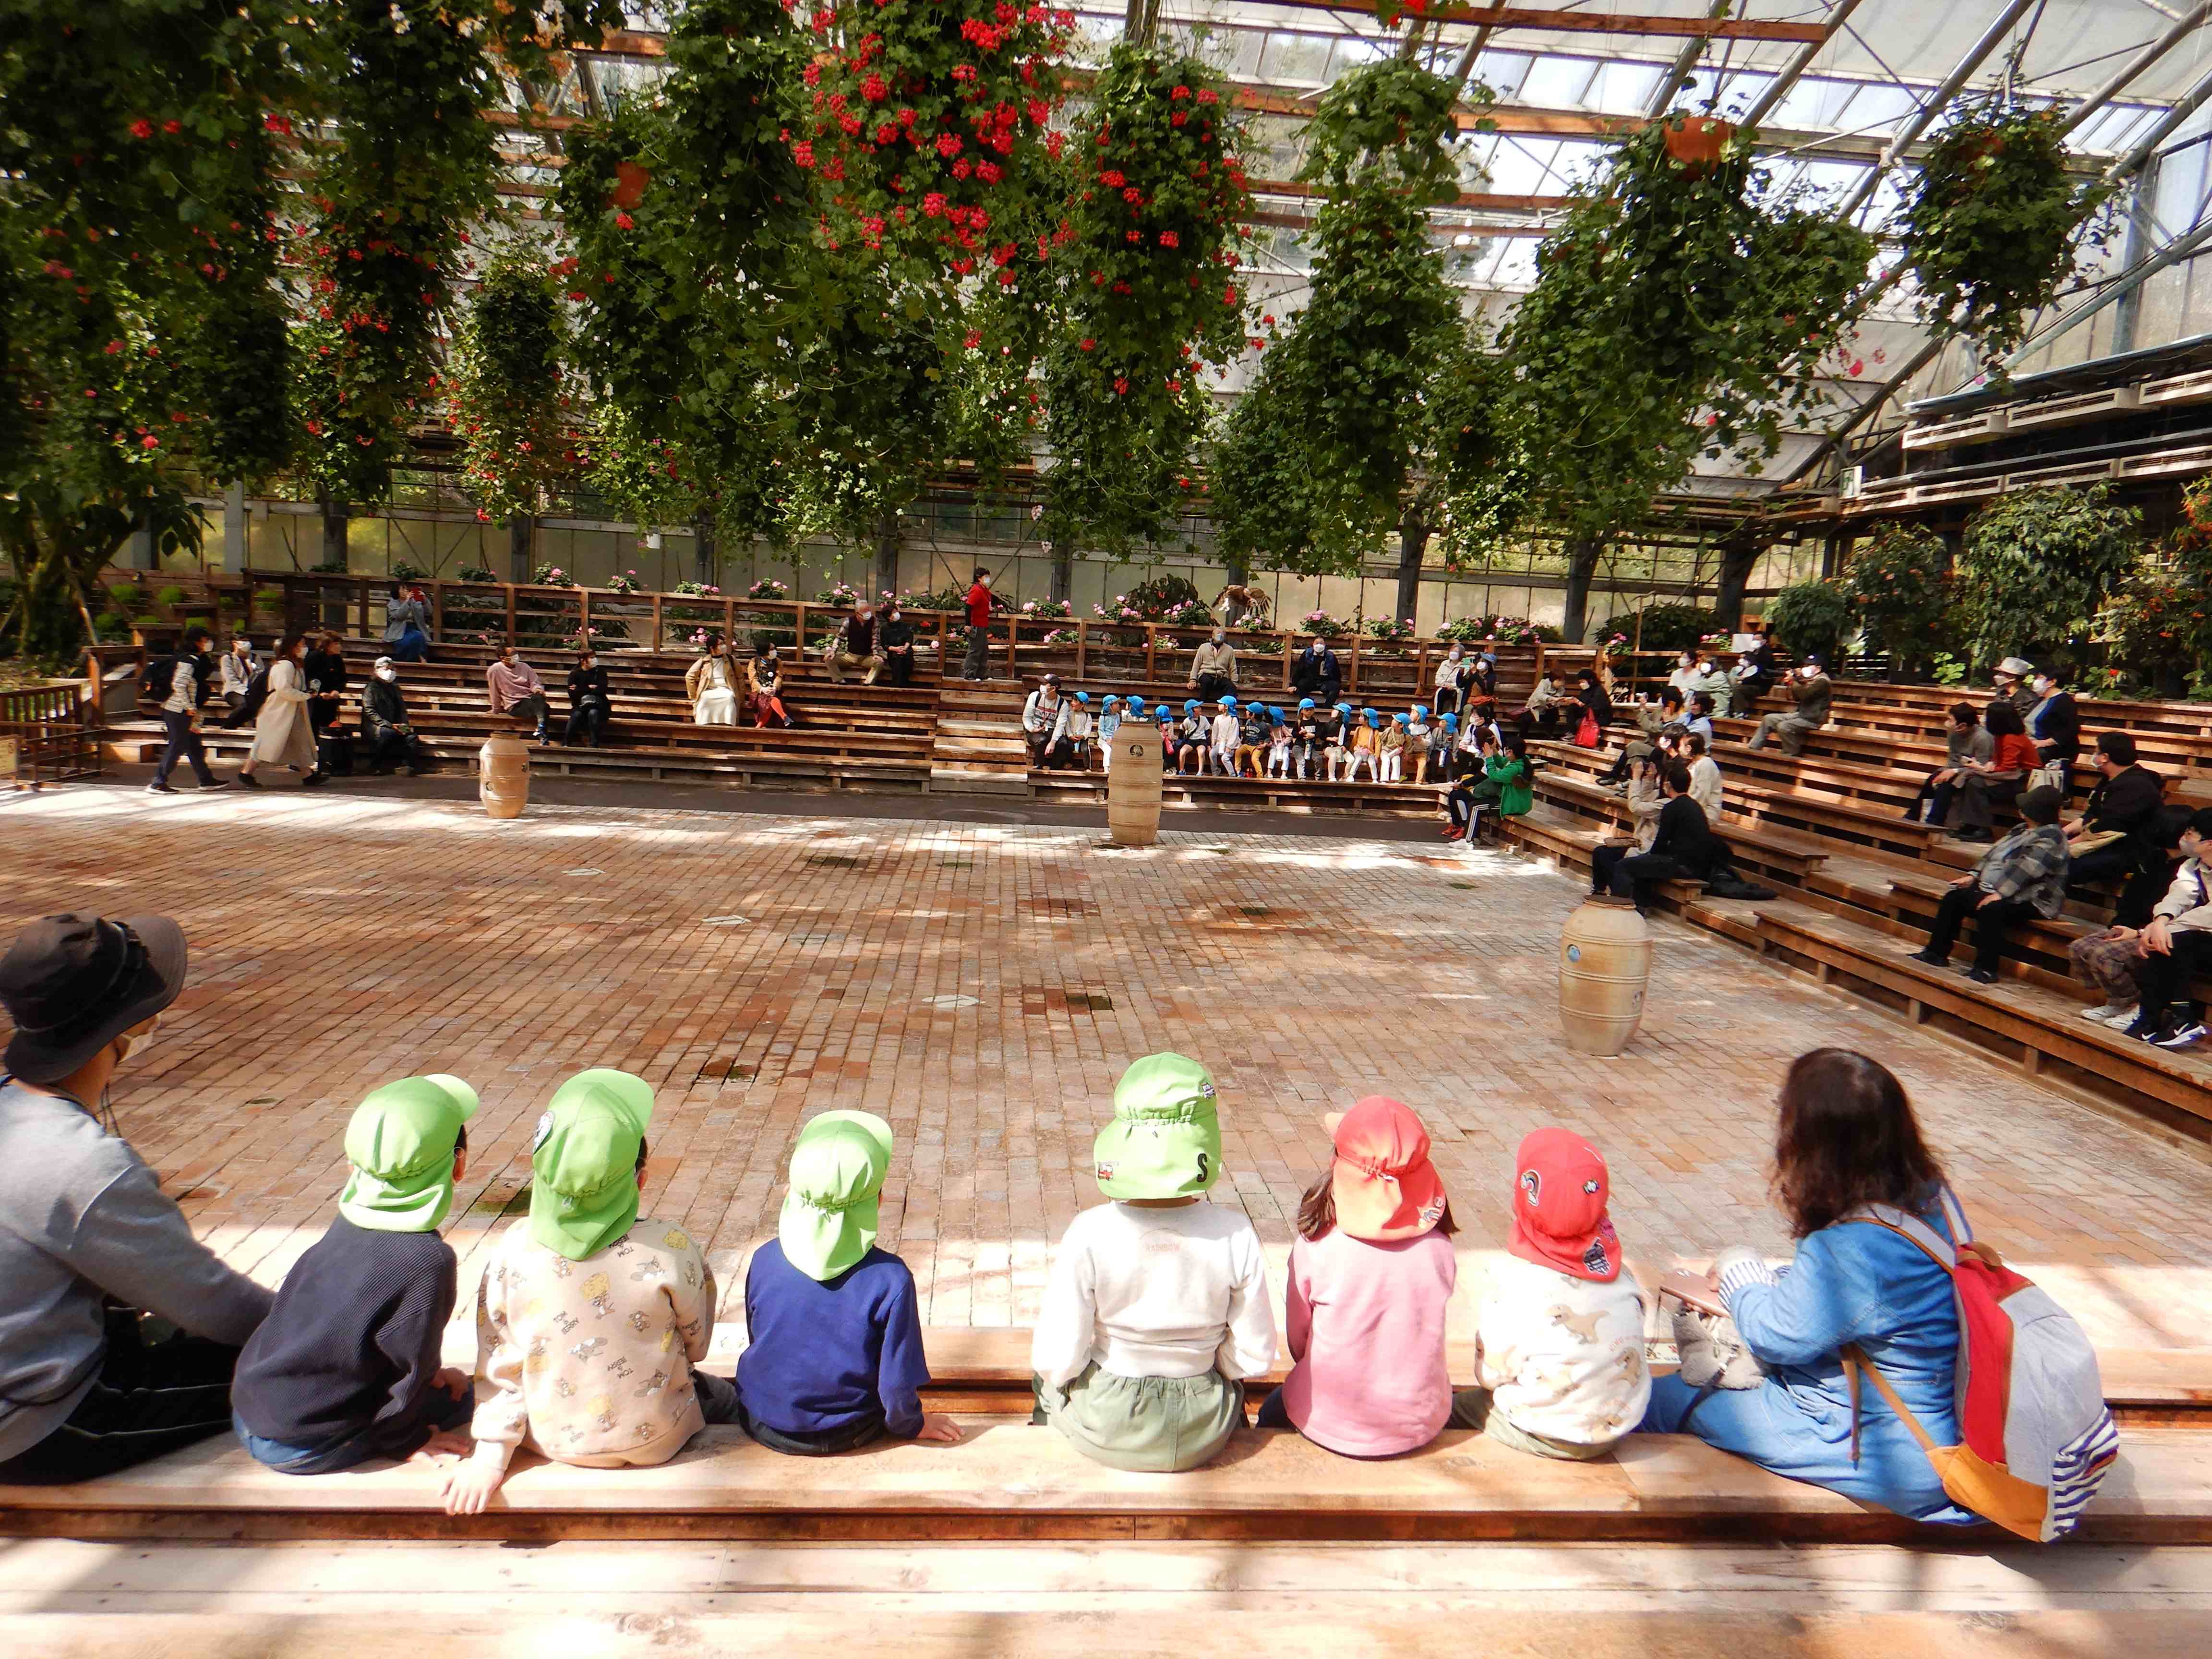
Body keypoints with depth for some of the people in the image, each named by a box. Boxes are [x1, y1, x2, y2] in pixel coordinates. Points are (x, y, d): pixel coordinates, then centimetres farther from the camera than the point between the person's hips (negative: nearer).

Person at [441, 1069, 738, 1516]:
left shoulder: (513, 1250, -20)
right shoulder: (670, 1250, -26)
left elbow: (500, 1363, -10)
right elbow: (696, 1344, -8)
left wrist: (490, 1457, 1)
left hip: (553, 1440, 2)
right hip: (654, 1442, -2)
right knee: (724, 1395, 28)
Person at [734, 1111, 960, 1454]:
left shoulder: (764, 1261, -17)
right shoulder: (891, 1278, -26)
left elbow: (760, 1345, 0)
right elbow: (898, 1379, -19)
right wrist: (911, 1424, 4)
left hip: (765, 1426, 2)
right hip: (845, 1434, -2)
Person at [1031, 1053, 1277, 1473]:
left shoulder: (1089, 1234, -27)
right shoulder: (1234, 1235, -22)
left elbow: (1058, 1360, -19)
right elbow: (1255, 1357, -11)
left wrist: (1057, 1370, 4)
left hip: (1102, 1429, -1)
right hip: (1203, 1435, 1)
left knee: (1046, 1375, 33)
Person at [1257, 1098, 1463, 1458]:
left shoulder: (1315, 1248, -21)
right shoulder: (1439, 1249, -15)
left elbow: (1297, 1343, -6)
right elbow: (1425, 1331, 1)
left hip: (1329, 1424, -2)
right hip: (1421, 1426, 3)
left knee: (1272, 1412, 29)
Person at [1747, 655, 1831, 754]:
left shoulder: (1822, 682, -15)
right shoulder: (1811, 680, 16)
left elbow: (1804, 694, -29)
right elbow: (1798, 698, 19)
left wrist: (1794, 681, -14)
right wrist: (1792, 683, 3)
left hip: (1813, 720, -10)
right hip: (1801, 714, 10)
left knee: (1784, 727, -33)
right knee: (1768, 719, 6)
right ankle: (1752, 750, 4)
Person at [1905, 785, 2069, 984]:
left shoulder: (2050, 837, -15)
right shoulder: (2022, 830, 14)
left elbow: (2027, 870, -26)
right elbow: (1994, 854, 16)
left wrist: (2000, 893, -32)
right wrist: (1973, 876, 5)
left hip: (2030, 900, -10)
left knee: (1991, 909, -35)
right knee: (1954, 898, 0)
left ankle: (1986, 969, -27)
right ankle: (1937, 952, 4)